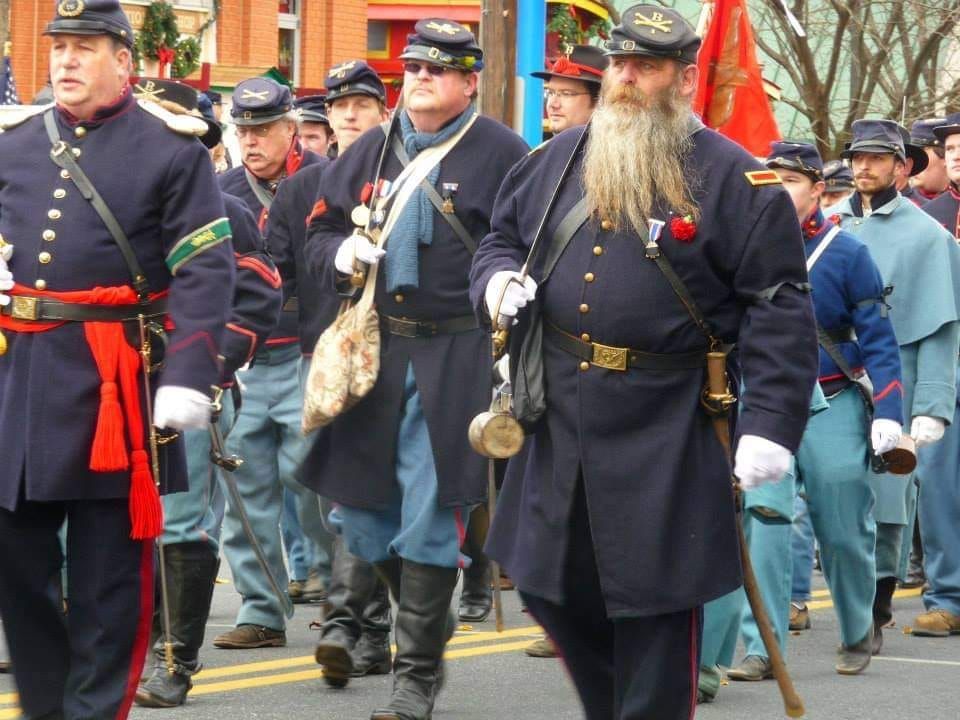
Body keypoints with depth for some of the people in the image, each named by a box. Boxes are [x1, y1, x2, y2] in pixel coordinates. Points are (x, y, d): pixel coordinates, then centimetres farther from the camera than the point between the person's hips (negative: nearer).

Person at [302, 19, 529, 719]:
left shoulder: (501, 152, -2)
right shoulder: (370, 152, 13)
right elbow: (319, 234, 19)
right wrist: (340, 253, -3)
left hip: (457, 359, -5)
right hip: (372, 352, 5)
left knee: (430, 516, -5)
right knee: (360, 510, 9)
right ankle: (430, 617, 33)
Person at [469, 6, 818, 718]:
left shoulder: (734, 179, -7)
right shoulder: (561, 159, 10)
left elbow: (780, 308, -9)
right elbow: (502, 235, 24)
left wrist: (772, 426, -17)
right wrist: (497, 278, 0)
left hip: (666, 441, -6)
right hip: (560, 424, 6)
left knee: (655, 609, -1)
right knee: (554, 592, 14)